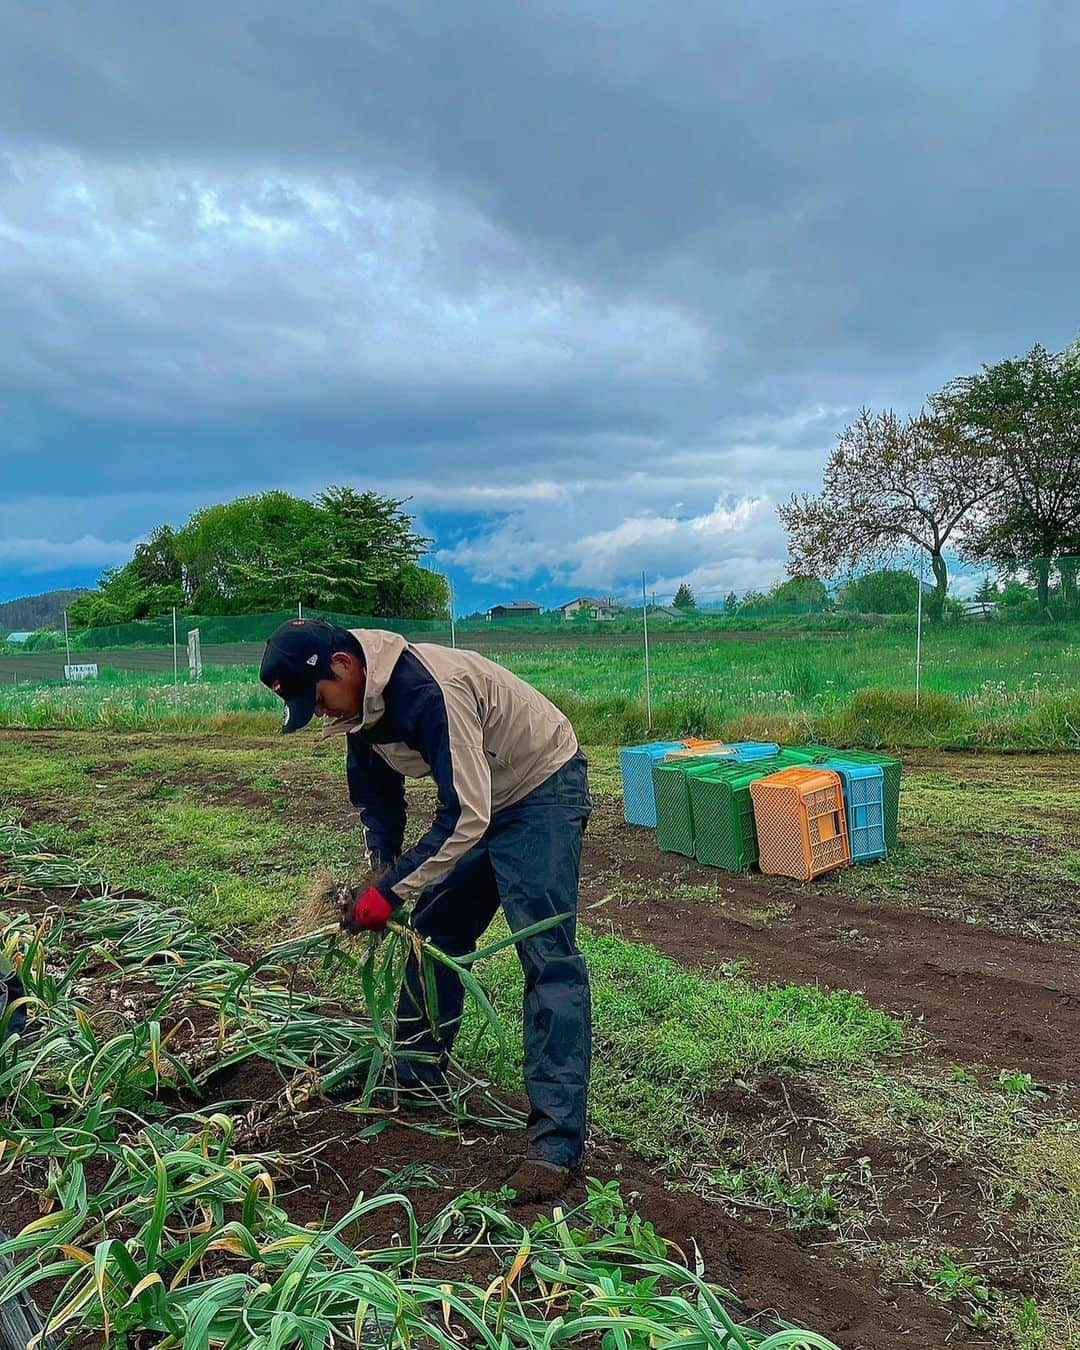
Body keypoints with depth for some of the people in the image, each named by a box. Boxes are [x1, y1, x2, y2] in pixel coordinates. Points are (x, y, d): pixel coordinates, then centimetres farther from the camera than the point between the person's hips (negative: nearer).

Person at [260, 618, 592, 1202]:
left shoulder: (431, 689, -33)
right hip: (474, 799, 9)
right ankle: (414, 1073, 32)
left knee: (547, 953, -15)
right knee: (433, 933, 14)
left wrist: (391, 891, -29)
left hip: (542, 790, -9)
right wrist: (378, 879, -2)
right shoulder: (362, 703, -5)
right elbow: (378, 802, 9)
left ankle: (556, 1139, -10)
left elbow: (466, 818, -34)